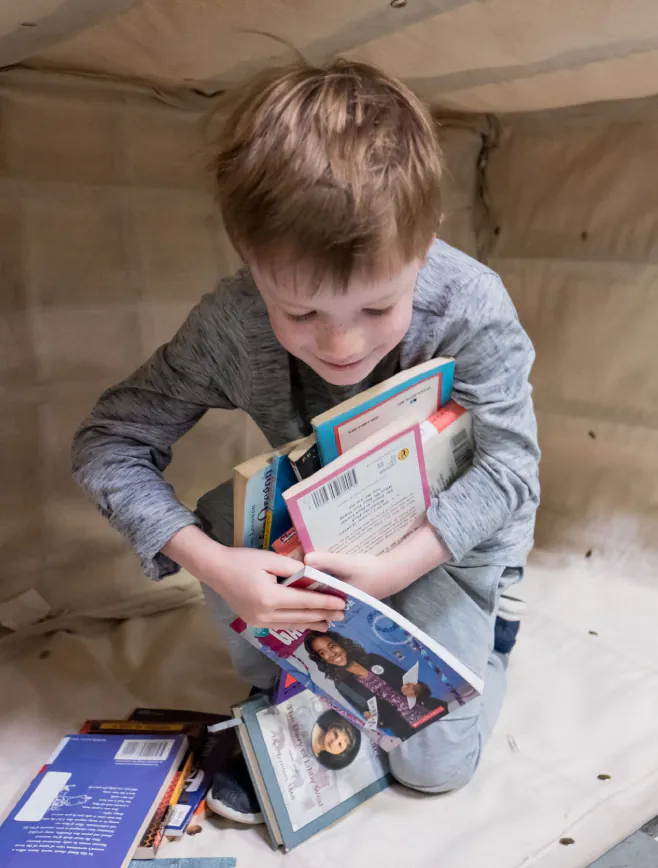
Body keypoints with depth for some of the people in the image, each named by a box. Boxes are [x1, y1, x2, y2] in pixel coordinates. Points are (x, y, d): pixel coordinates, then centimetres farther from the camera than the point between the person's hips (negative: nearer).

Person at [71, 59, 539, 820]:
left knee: (429, 763, -9)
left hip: (452, 530, -2)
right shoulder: (229, 327, -28)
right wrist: (212, 564, -35)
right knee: (221, 517, -27)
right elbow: (107, 442, -22)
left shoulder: (470, 307, -32)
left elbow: (509, 466, -25)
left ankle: (483, 632, 24)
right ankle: (281, 686, 3)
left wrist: (397, 565, -38)